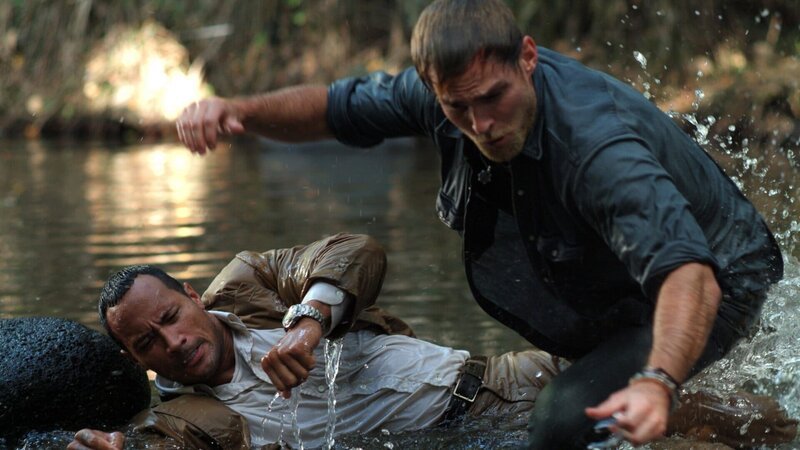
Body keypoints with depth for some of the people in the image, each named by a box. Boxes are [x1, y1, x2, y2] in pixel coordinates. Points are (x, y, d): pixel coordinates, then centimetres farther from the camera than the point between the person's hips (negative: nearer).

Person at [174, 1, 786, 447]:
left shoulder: (598, 147, -41)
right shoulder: (449, 91, -18)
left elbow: (688, 271, -54)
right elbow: (339, 107, -2)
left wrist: (657, 382, -73)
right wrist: (235, 109, -20)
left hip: (711, 288, -8)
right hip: (601, 293, 8)